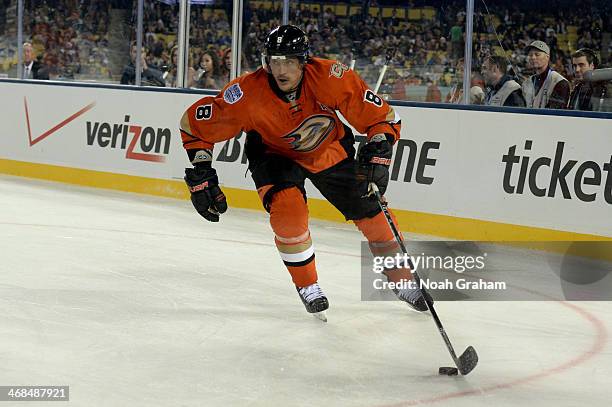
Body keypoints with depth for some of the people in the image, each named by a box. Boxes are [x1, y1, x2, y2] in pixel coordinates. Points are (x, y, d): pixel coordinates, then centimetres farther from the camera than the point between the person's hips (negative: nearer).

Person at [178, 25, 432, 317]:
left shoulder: (331, 78, -33)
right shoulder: (247, 94, -33)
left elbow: (382, 116, -23)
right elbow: (193, 123, -19)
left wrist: (377, 151, -38)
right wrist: (200, 175, -21)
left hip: (330, 150, 2)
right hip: (274, 154, -1)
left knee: (369, 210, 1)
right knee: (289, 210, -27)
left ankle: (401, 280, 27)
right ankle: (307, 285, -1)